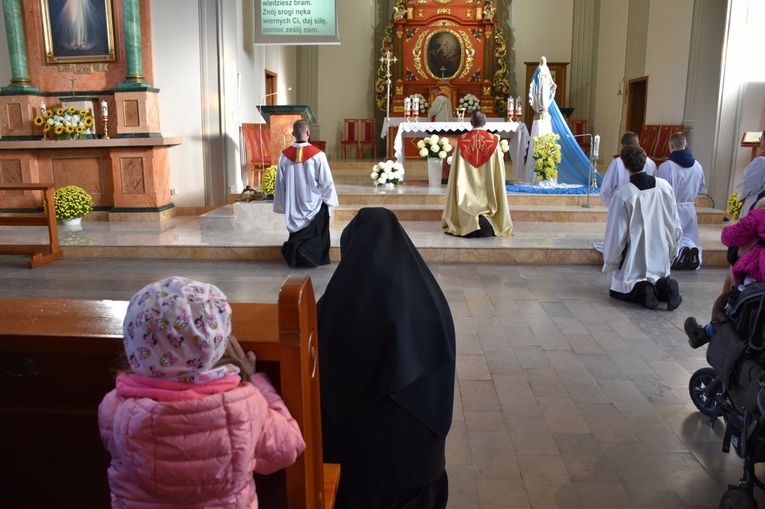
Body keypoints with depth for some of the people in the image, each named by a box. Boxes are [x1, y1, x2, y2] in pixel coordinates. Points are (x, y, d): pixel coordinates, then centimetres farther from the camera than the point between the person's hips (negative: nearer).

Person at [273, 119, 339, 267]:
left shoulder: (284, 155, -4)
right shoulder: (317, 155, -14)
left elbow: (280, 182, 2)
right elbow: (326, 181, -9)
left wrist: (283, 204, 12)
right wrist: (329, 199, 7)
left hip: (293, 206, 3)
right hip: (314, 203, -3)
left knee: (298, 233, 19)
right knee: (315, 234, 9)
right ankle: (307, 252, -12)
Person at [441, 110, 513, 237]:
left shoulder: (462, 140, -4)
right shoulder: (493, 140, -4)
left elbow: (457, 168, 2)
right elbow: (499, 168, 2)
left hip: (468, 186, 0)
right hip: (488, 187, 0)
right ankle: (485, 220, -8)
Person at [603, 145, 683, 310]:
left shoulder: (622, 195, -19)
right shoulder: (665, 187, -5)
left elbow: (616, 234, -13)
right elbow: (675, 226, 4)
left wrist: (610, 264, 1)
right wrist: (670, 251, 20)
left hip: (634, 261, -3)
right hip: (661, 258, 4)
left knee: (617, 290, 19)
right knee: (659, 279, 27)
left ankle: (641, 290, -12)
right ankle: (664, 286, -7)